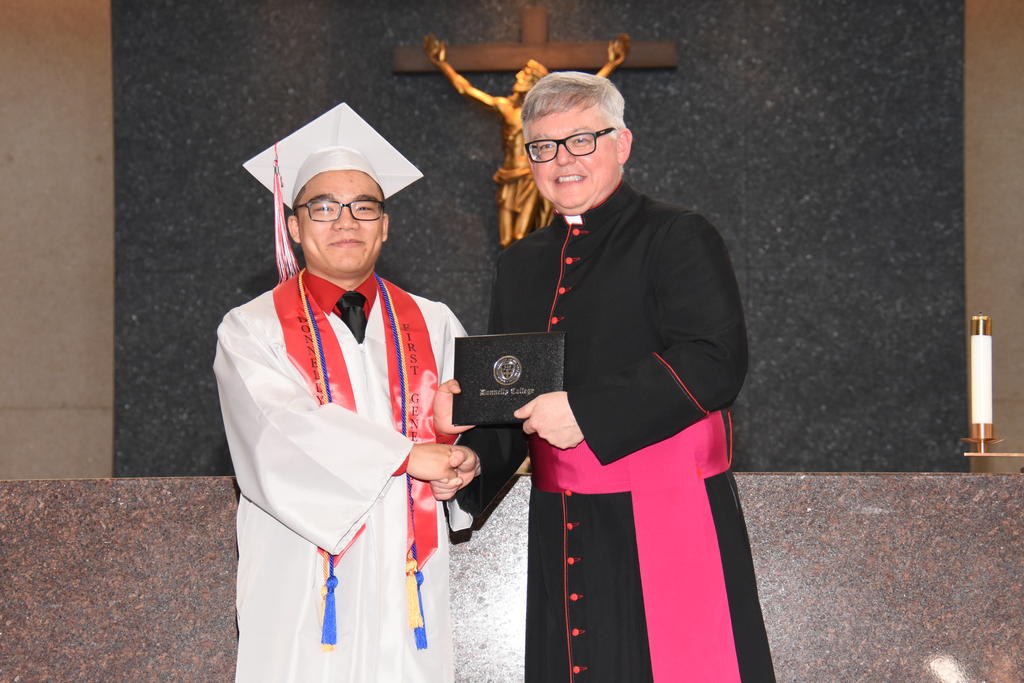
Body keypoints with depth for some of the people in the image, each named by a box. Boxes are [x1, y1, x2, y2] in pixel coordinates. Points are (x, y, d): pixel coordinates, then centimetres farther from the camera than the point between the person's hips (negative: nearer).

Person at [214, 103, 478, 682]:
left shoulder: (435, 327, 13)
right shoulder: (252, 331, 1)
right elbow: (282, 432, -14)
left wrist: (459, 466, -18)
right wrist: (404, 455, -18)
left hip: (408, 587, 3)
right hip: (305, 588, -3)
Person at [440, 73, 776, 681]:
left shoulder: (678, 238, -3)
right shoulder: (521, 266, 17)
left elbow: (715, 360, -16)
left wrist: (587, 412, -19)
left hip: (668, 523, -6)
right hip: (562, 532, 6)